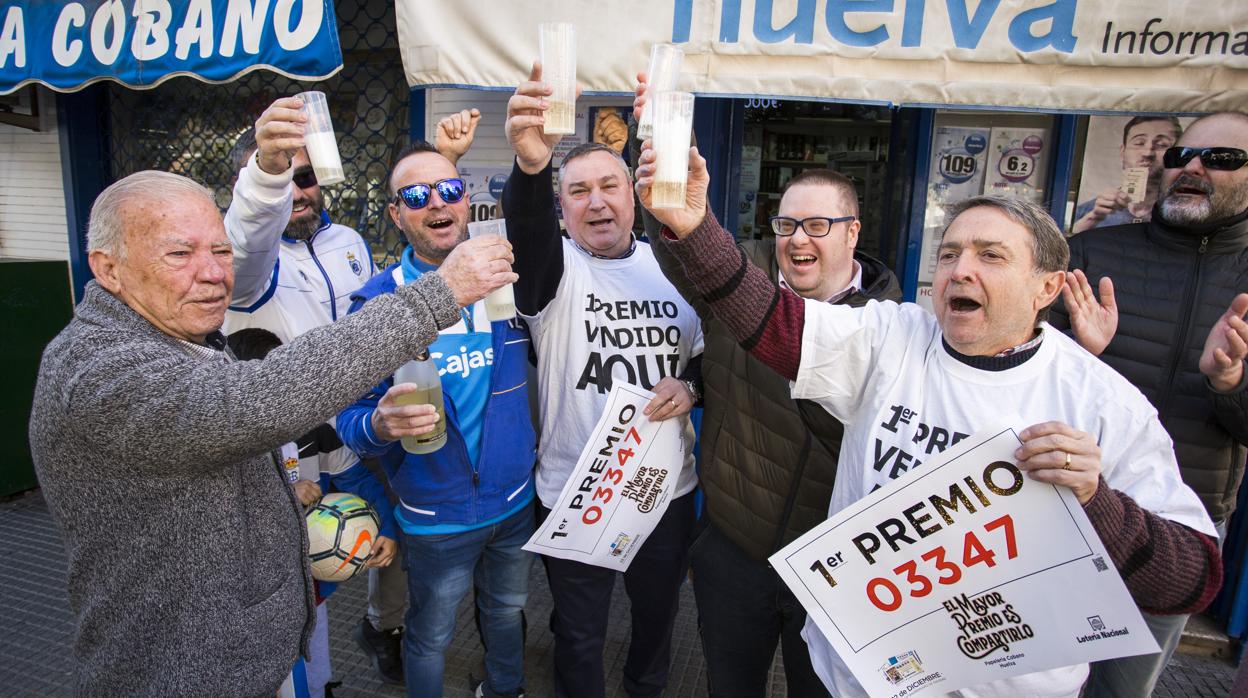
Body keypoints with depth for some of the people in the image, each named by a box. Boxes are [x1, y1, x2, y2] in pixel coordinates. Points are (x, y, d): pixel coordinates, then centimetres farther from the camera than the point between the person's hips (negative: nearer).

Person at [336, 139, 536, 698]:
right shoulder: (376, 302, -13)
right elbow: (349, 417, -15)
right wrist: (380, 426, -34)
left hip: (517, 500, 4)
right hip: (436, 516, -3)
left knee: (507, 611, 27)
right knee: (430, 637, 17)